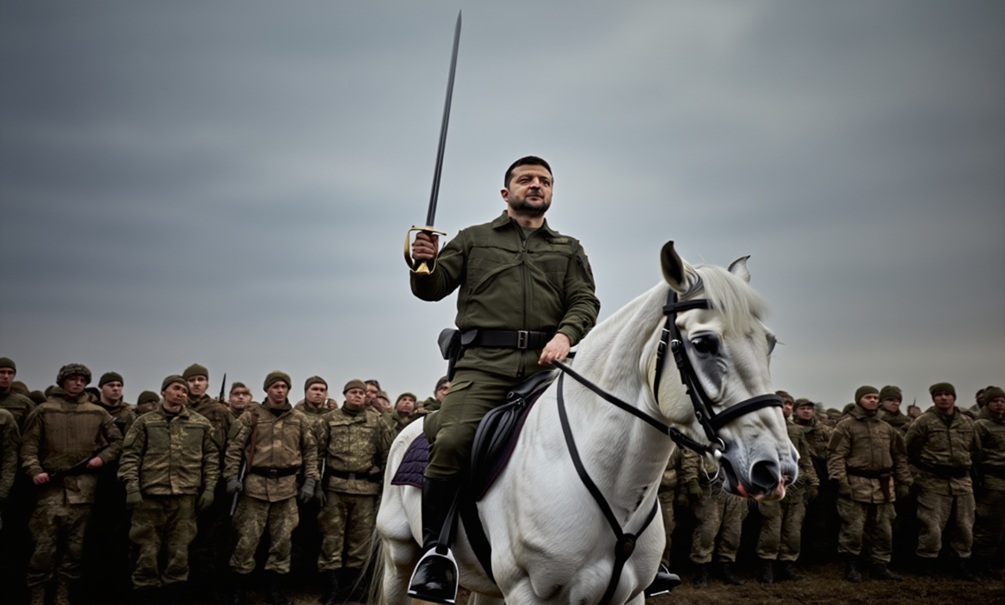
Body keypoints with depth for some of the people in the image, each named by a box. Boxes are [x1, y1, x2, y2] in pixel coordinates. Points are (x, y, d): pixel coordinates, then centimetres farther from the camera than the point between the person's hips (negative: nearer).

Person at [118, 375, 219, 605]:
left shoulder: (201, 424, 11)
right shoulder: (144, 422, 7)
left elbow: (211, 457, 12)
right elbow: (130, 456, 2)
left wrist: (209, 487, 4)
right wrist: (131, 486, -9)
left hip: (186, 496, 1)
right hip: (150, 494, -1)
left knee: (179, 548, 6)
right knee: (147, 548, 3)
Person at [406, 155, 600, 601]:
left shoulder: (569, 250, 26)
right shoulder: (473, 240, 23)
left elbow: (585, 302, 12)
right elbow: (432, 289, 16)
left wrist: (565, 334, -10)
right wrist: (423, 266, -8)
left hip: (547, 360, 2)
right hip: (485, 361, -1)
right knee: (452, 440, -26)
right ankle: (435, 548, -11)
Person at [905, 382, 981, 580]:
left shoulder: (967, 422, 8)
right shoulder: (924, 421, -8)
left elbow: (975, 449, 21)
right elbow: (910, 449, -5)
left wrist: (965, 466, 15)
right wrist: (925, 468, 2)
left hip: (962, 482, 5)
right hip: (934, 482, -5)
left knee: (965, 525, 12)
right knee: (932, 526, -4)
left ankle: (961, 562, 25)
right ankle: (926, 562, 8)